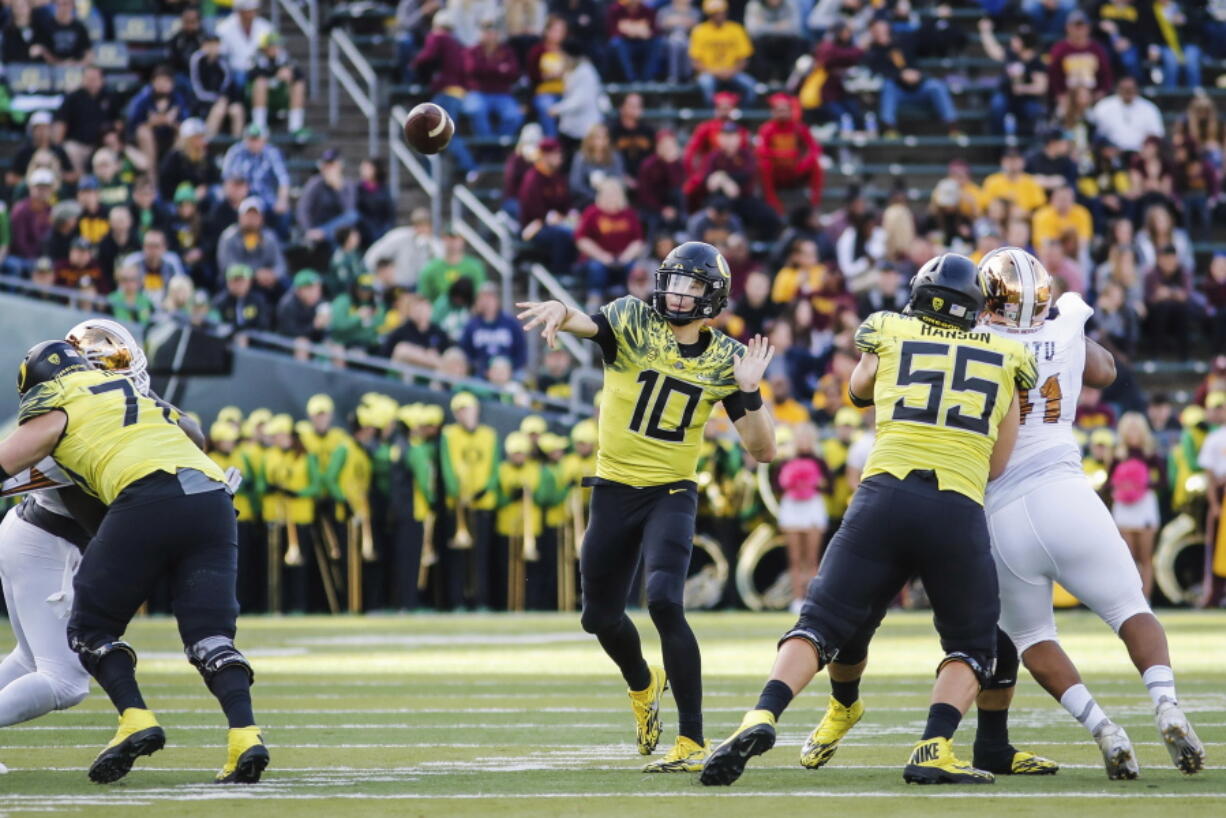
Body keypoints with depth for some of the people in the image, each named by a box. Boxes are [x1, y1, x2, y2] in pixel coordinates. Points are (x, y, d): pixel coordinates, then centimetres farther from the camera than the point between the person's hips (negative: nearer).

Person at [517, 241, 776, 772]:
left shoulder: (724, 360, -2)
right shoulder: (633, 321, -6)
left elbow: (763, 450, -2)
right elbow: (582, 323, -28)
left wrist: (749, 392, -18)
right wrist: (558, 310, -52)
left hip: (671, 493, -2)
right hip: (614, 490, 2)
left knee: (664, 602, -23)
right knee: (602, 617, 13)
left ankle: (693, 742, -20)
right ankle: (643, 686, 47)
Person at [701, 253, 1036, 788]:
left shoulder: (888, 335, 18)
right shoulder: (1006, 360, 18)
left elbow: (859, 390, 40)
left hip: (884, 496, 0)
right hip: (958, 511, 0)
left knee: (823, 623, 8)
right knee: (971, 648, 17)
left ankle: (762, 718, -16)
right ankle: (935, 748, -6)